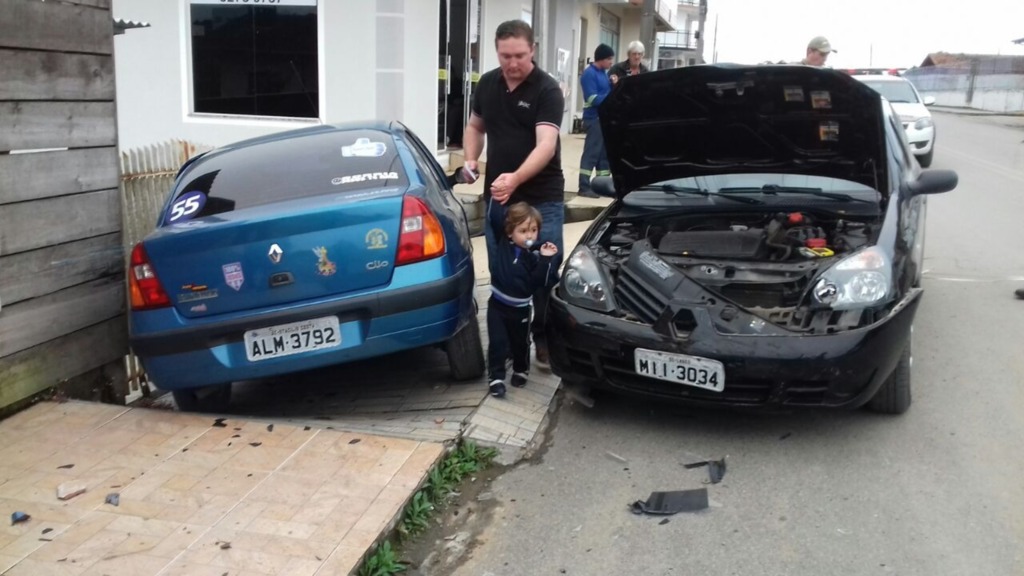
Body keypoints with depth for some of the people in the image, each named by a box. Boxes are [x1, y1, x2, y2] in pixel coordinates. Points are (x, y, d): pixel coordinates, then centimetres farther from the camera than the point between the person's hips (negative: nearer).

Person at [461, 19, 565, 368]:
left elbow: (546, 144, -24)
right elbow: (475, 126, 20)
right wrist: (471, 159, -1)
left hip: (542, 199, -5)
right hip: (497, 197, 5)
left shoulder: (547, 90, -13)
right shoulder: (487, 84, 5)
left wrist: (516, 178, -40)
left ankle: (544, 338, 17)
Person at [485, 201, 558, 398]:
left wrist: (546, 259, -25)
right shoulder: (503, 241, -8)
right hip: (497, 305, 0)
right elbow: (494, 217, -8)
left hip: (520, 308, 1)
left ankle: (521, 370, 40)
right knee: (497, 343, -1)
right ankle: (496, 377, 8)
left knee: (520, 343, 18)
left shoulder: (535, 256, -11)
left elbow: (541, 282, -18)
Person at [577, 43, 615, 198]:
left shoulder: (603, 73, 15)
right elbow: (593, 99, -18)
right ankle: (584, 187, -7)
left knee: (605, 153, 11)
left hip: (606, 118, 9)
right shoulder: (589, 74, -11)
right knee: (591, 153, -9)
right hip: (594, 119, -9)